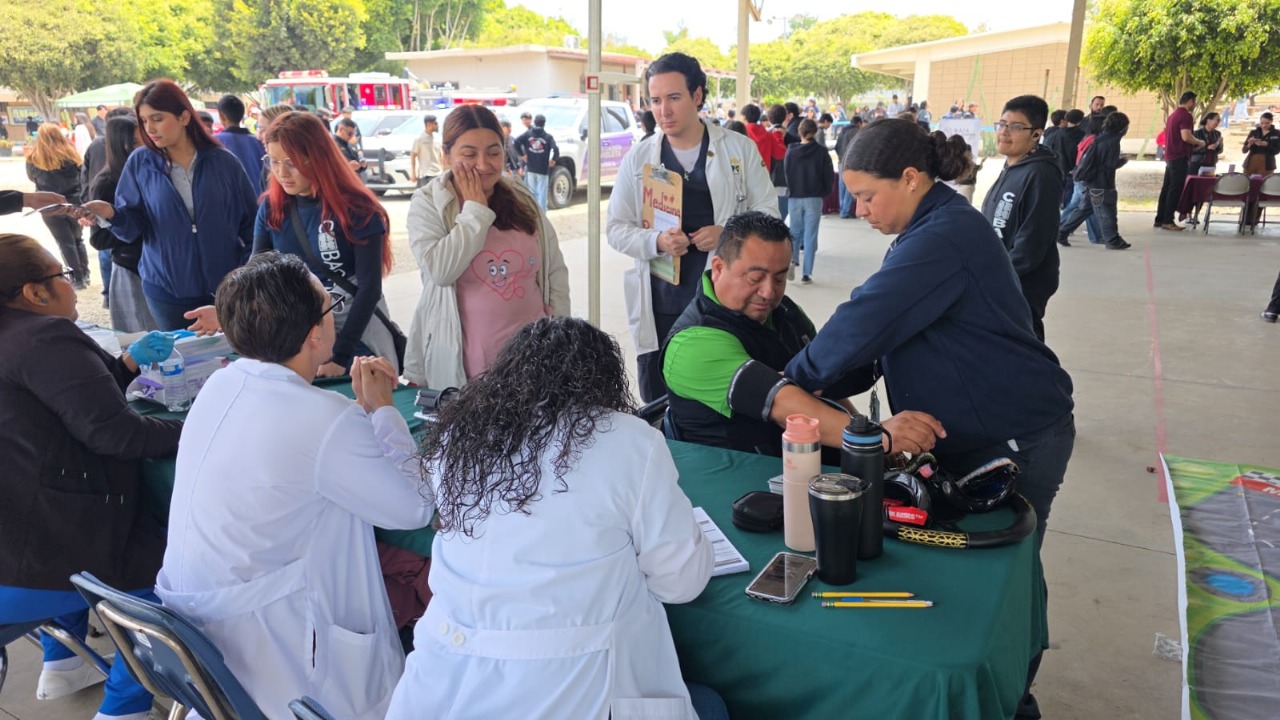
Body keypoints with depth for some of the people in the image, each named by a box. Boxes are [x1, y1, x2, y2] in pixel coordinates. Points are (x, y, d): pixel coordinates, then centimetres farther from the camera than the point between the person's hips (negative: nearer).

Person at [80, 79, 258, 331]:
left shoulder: (223, 162, -2)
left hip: (224, 287, 0)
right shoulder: (139, 163, 0)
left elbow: (251, 224, 1)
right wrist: (112, 213, -21)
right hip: (167, 290, 0)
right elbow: (134, 228, 0)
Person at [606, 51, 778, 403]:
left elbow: (767, 212, 5)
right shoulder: (638, 157, 6)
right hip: (659, 308, 1)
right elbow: (616, 228, 5)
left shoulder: (740, 149, 3)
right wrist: (656, 241, -16)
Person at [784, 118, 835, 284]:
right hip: (814, 198, -1)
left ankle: (792, 259, -12)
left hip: (794, 197, 1)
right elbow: (829, 175, -4)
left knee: (795, 232, 14)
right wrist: (825, 193, 12)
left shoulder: (791, 151, -3)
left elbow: (786, 174, 2)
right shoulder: (822, 151, -6)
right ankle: (806, 273, 1)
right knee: (810, 235, 3)